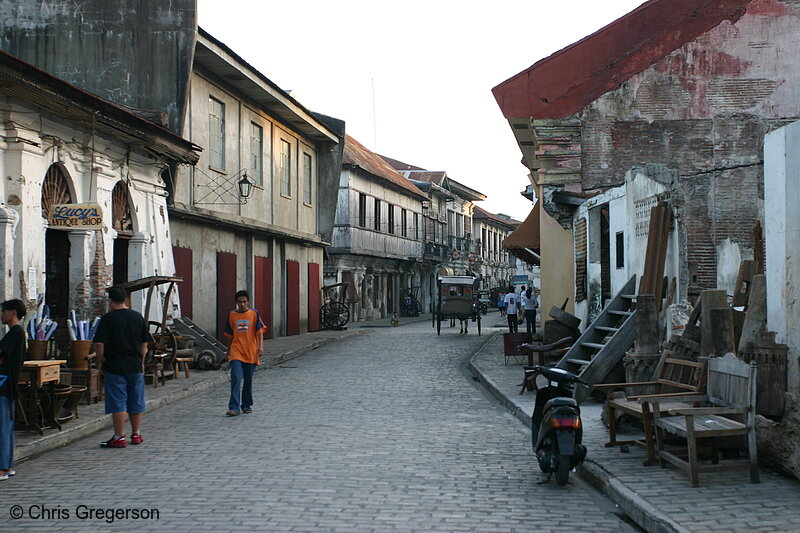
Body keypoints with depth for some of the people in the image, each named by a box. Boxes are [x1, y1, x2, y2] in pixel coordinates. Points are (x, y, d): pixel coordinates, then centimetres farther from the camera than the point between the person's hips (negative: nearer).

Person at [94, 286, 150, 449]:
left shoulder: (108, 319, -9)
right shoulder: (138, 317, 6)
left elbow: (99, 344, -15)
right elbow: (144, 344, 11)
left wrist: (101, 361, -1)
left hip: (115, 367, -5)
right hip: (135, 367, 5)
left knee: (118, 404, -2)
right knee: (136, 403, 13)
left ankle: (119, 438, -1)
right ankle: (136, 435, 21)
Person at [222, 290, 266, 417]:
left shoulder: (254, 314, 1)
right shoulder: (232, 315, 8)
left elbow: (260, 331, -1)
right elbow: (230, 335, 16)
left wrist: (261, 346, -15)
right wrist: (228, 352, 20)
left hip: (251, 352, -1)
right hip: (236, 351, 1)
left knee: (248, 380, 9)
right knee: (236, 378, -13)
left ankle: (247, 405, 24)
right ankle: (234, 407, -16)